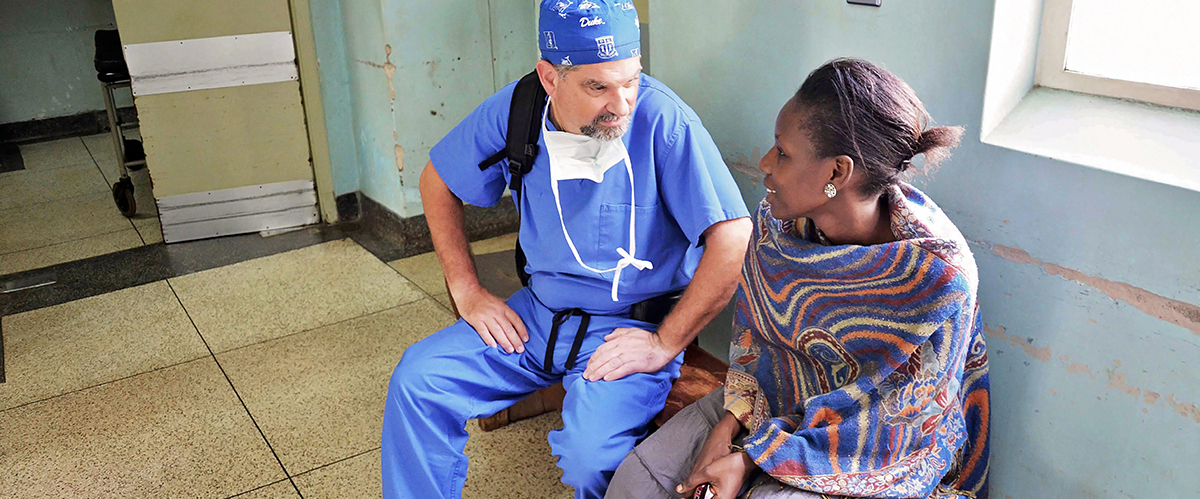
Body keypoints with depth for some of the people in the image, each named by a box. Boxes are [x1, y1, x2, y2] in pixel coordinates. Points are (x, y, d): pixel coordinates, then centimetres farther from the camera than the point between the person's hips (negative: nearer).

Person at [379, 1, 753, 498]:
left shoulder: (662, 119, -20)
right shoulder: (515, 109, -6)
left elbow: (733, 237, -23)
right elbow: (437, 182, 10)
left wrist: (664, 344, -19)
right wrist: (467, 290, 3)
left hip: (632, 328, -4)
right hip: (538, 313, 5)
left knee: (591, 453, -28)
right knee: (417, 379, -6)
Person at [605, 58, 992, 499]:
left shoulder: (939, 275, -28)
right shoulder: (777, 221, -11)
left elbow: (878, 417, -20)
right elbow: (751, 333, 3)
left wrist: (748, 460, -20)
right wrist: (727, 426, -10)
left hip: (877, 458, -4)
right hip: (772, 397, 5)